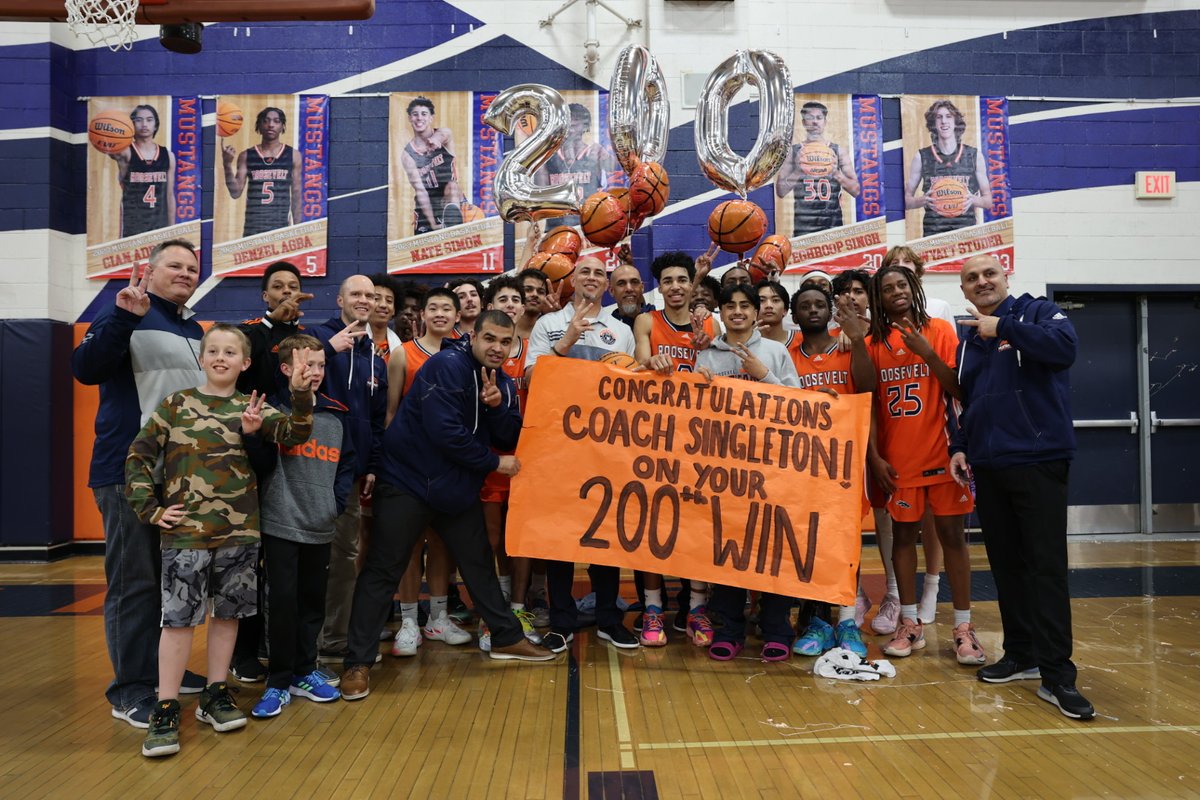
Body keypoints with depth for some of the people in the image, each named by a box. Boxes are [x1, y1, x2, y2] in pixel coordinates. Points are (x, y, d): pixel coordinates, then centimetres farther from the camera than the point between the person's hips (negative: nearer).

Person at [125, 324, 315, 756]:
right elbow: (139, 456, 4)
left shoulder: (251, 407, 4)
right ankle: (166, 710, 10)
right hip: (185, 530, -2)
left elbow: (295, 433, -12)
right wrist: (150, 509, -3)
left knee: (228, 613, 11)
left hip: (239, 531, 2)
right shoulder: (175, 404, 1)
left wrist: (301, 393, -29)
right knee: (179, 618, 0)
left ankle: (214, 696, 25)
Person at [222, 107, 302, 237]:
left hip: (281, 227, 0)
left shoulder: (292, 155, 4)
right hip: (253, 228, 1)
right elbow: (235, 192, 3)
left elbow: (296, 194, 6)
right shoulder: (246, 156, 5)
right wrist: (228, 164, -11)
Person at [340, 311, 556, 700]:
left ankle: (506, 638, 33)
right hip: (409, 482, -7)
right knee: (381, 572, -3)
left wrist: (498, 404, -19)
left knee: (479, 563, 17)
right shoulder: (447, 366, -18)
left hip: (459, 488, 7)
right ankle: (358, 664, 6)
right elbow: (445, 433, -25)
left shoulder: (501, 381, 6)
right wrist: (494, 462, -15)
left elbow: (509, 439, 0)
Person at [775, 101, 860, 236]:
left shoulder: (838, 151, 7)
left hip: (833, 226, 1)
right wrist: (797, 172, -14)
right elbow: (780, 192, 1)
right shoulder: (793, 152, 5)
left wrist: (837, 174, -11)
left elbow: (855, 191, 6)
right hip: (803, 228, -1)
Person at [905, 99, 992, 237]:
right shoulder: (921, 157, 5)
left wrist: (973, 200, -8)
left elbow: (988, 201, 13)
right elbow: (906, 200, 8)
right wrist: (923, 200, -12)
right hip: (933, 231, -1)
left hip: (967, 229, 1)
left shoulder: (974, 155, 9)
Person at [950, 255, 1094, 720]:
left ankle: (1057, 675, -2)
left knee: (1046, 566, -7)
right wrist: (959, 447, 10)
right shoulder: (968, 341, 17)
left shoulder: (1036, 312, 0)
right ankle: (1021, 655, 22)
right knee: (1005, 564, 11)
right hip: (988, 468, 6)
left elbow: (1065, 346, -22)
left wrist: (1004, 327, -16)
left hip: (1038, 462, -6)